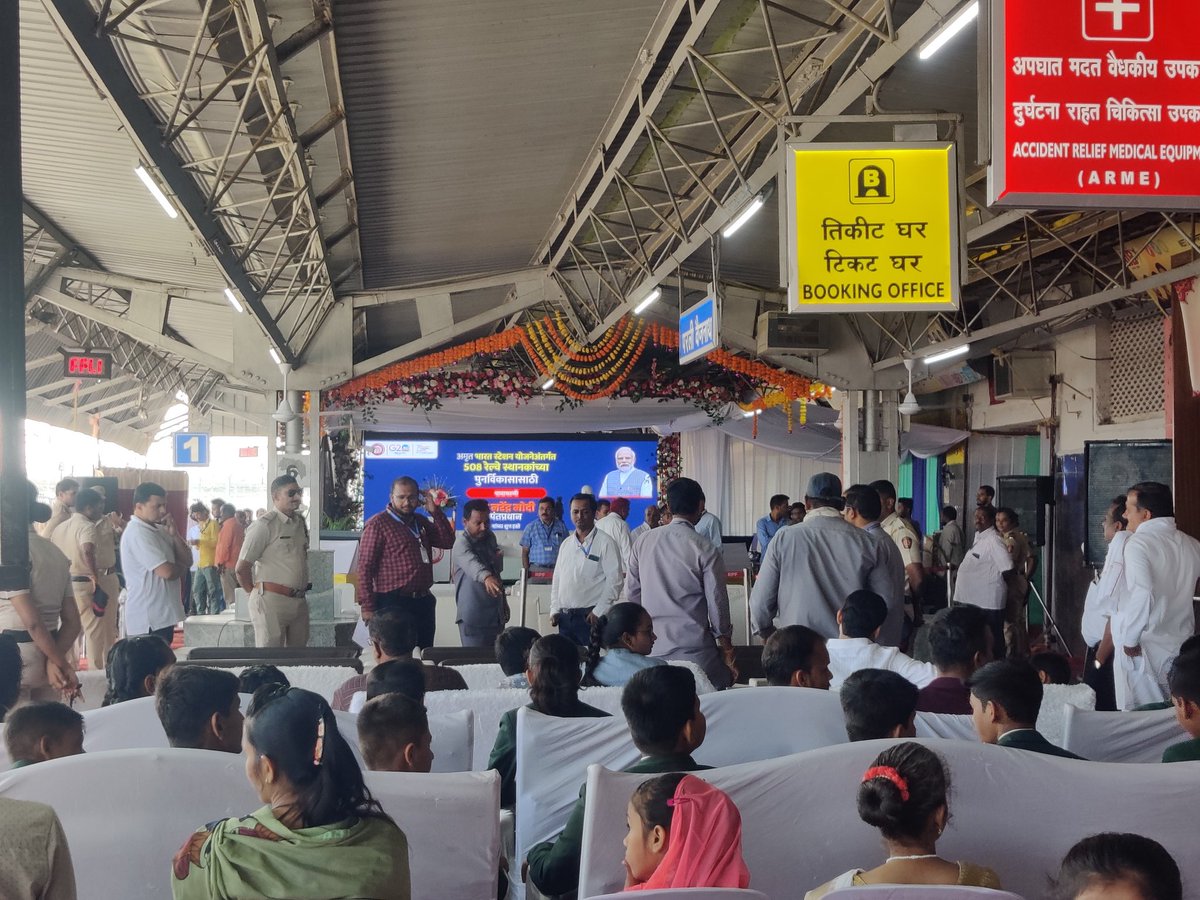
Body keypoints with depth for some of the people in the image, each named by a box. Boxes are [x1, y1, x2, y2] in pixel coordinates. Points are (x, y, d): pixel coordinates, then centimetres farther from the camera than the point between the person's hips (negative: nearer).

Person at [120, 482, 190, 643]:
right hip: (148, 619, -9)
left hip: (162, 616, 9)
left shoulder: (159, 530, 14)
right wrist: (181, 568, 0)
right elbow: (167, 571, -22)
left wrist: (174, 534, -4)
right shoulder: (137, 533, -16)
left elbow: (187, 561, 10)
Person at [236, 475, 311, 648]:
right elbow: (242, 568, -9)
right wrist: (256, 593, 3)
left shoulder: (300, 522, 12)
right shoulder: (264, 525, -9)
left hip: (299, 601, 7)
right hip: (271, 601, -7)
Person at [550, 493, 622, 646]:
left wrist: (598, 612, -13)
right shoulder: (566, 544, 16)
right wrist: (554, 610, 10)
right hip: (565, 617, 6)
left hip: (590, 617, -6)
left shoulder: (605, 543, -4)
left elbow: (614, 581, -9)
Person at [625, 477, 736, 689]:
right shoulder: (706, 551, -9)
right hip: (694, 650, -4)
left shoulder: (643, 543, 3)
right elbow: (717, 605, -5)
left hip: (652, 650, 5)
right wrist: (727, 652, 7)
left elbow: (631, 595, 9)